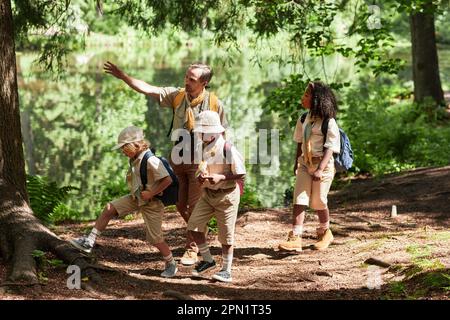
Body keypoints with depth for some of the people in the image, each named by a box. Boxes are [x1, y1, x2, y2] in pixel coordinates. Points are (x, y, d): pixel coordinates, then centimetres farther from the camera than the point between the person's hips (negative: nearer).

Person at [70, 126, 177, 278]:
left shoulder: (150, 161, -26)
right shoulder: (135, 159, 1)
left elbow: (167, 180, -28)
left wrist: (150, 193, -25)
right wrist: (136, 193, 7)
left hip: (151, 203, -8)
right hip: (136, 198, 8)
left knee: (155, 238, -2)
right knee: (109, 208, -1)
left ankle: (171, 265, 19)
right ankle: (89, 242, 2)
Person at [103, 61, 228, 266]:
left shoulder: (214, 104, -11)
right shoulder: (177, 96, -3)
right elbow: (146, 89, -7)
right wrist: (122, 76, -16)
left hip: (199, 162, -4)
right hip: (178, 159, 4)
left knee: (194, 207, -3)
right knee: (181, 206, 11)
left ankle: (192, 249, 12)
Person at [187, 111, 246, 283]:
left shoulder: (227, 149, -19)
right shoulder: (205, 147, 4)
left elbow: (240, 174, -15)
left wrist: (221, 177, -25)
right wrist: (201, 176, -6)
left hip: (226, 194, -7)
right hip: (208, 193, 7)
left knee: (226, 234, 2)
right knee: (194, 225, 0)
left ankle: (226, 270, 14)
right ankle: (207, 260, 17)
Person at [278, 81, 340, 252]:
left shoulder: (329, 122, -13)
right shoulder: (303, 120, 6)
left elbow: (329, 148, -18)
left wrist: (320, 169, -26)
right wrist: (297, 162, 20)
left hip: (323, 164, -5)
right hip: (305, 163, 5)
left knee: (318, 202, 5)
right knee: (299, 199, -7)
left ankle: (325, 233, 30)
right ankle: (295, 238, -14)